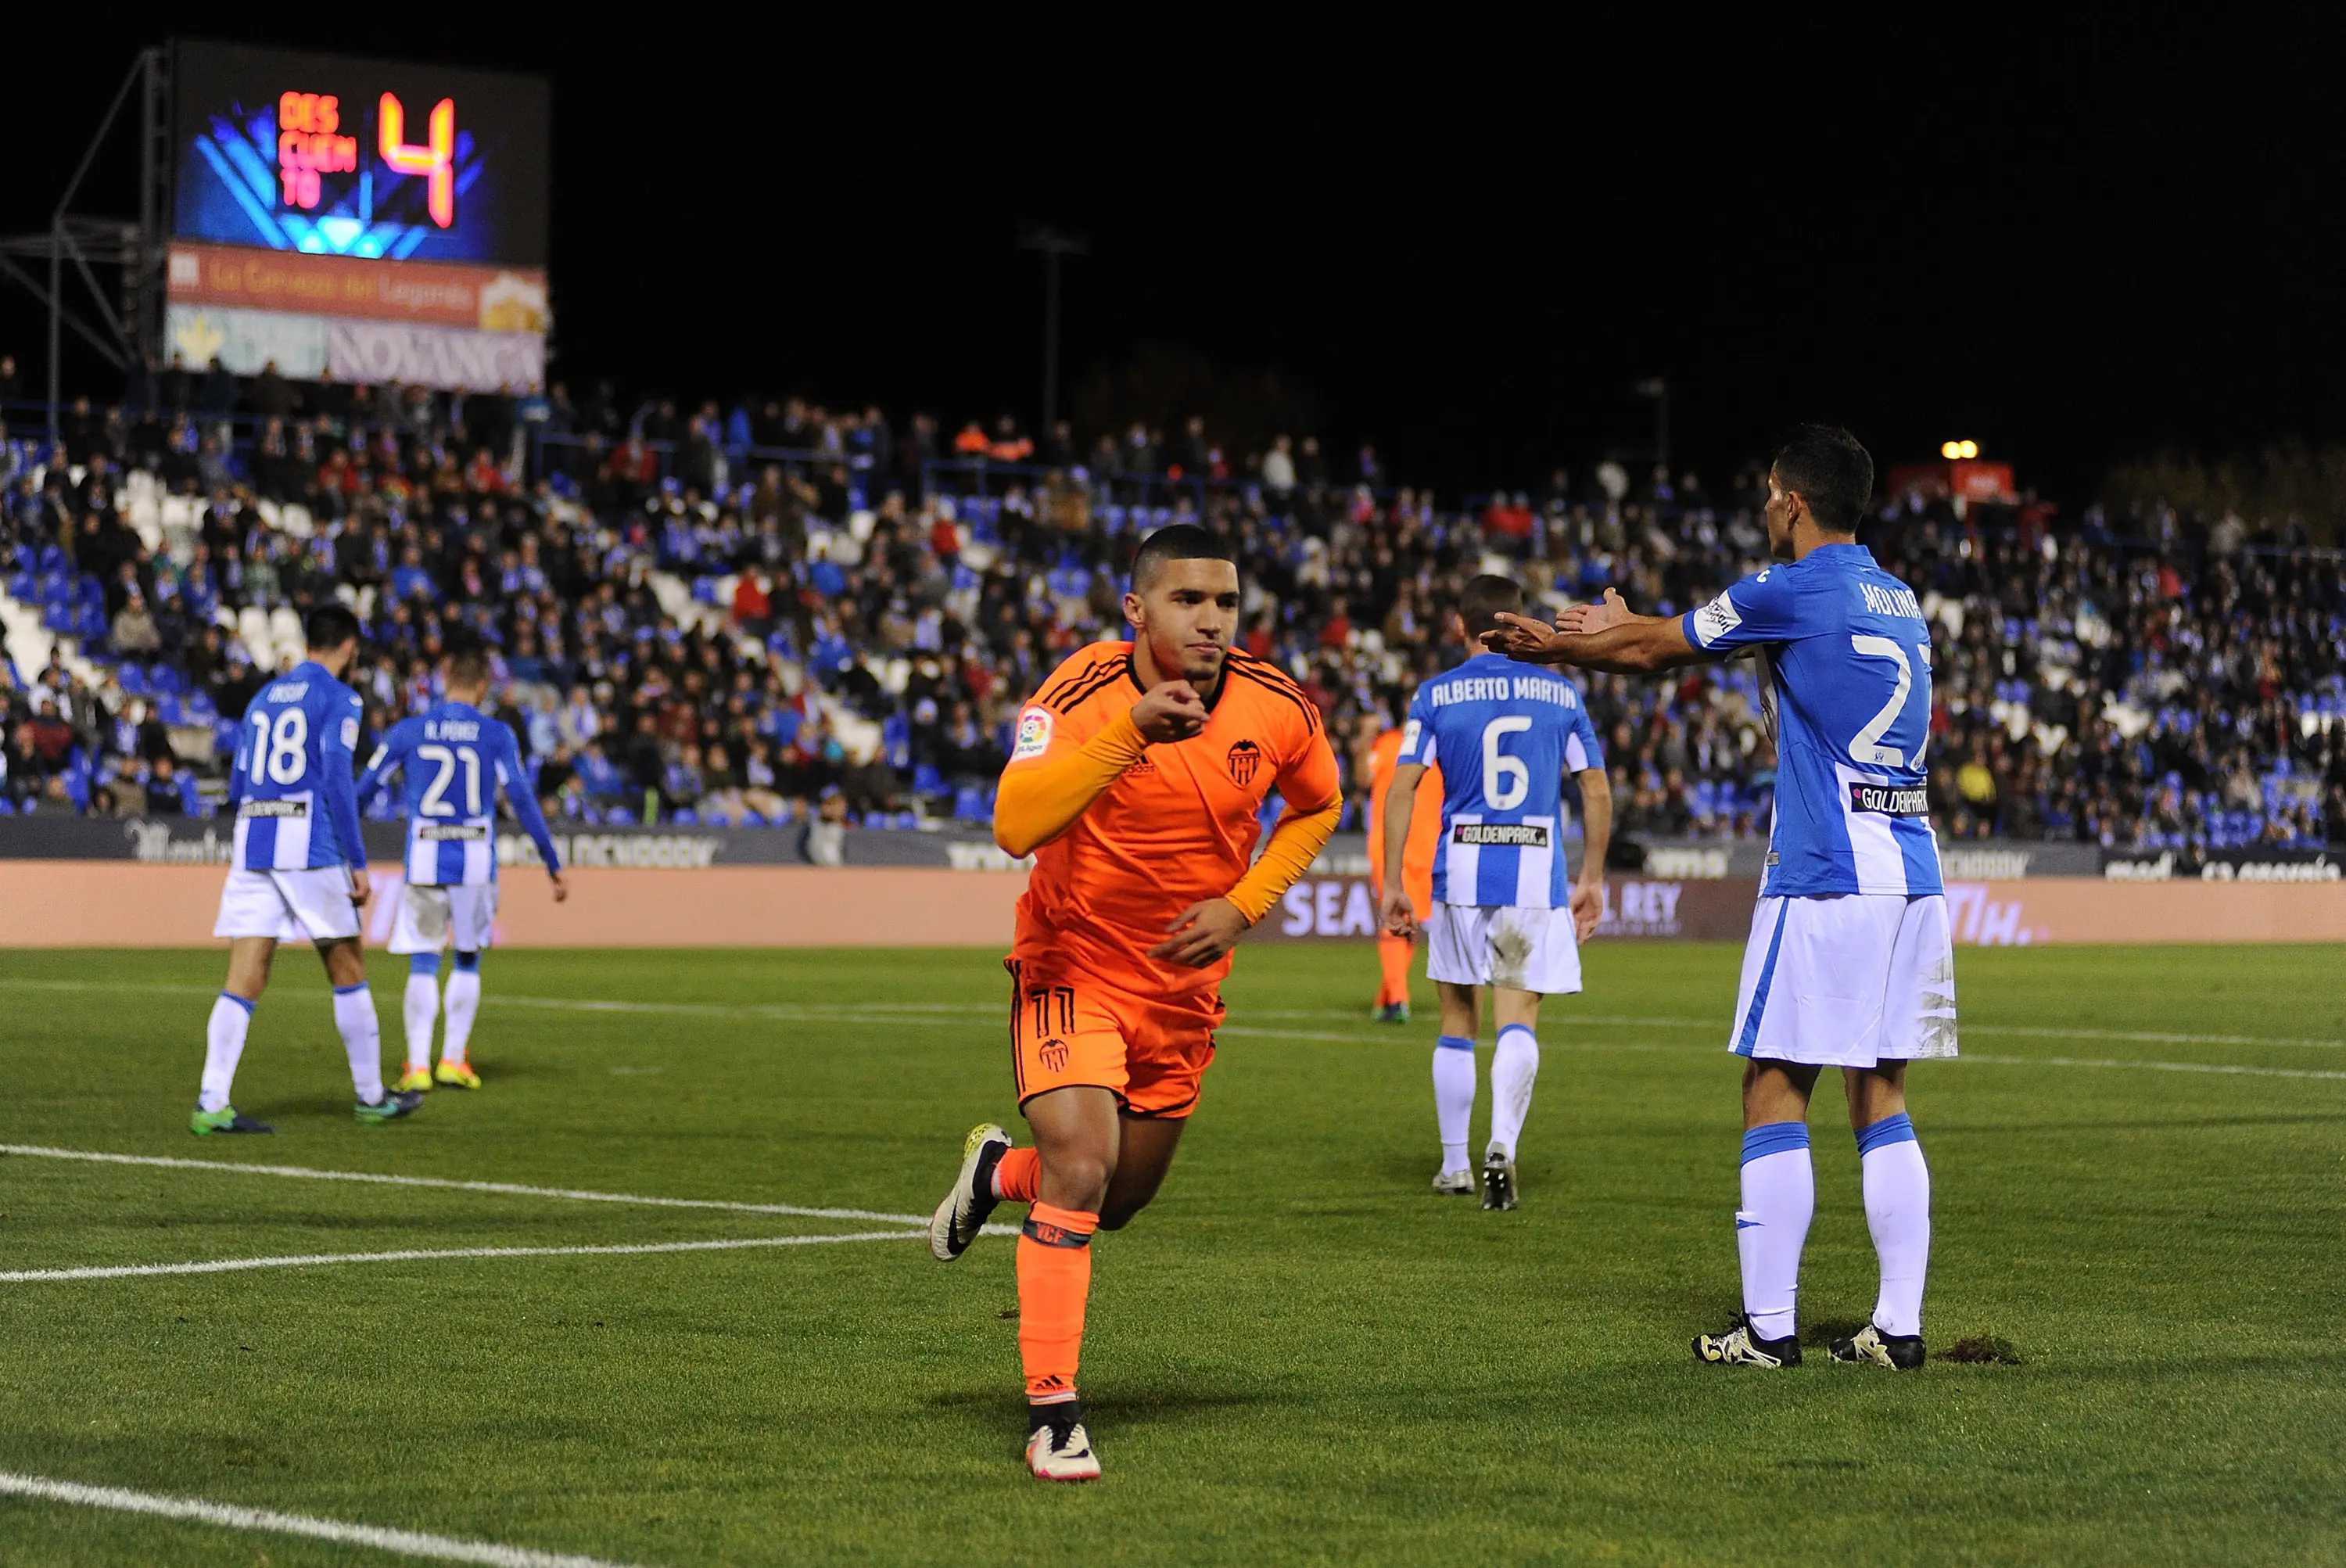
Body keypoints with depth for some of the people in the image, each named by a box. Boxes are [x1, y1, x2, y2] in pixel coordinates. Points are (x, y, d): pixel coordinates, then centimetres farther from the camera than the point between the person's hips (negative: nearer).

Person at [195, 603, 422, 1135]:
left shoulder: (265, 698, 19)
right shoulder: (338, 698, -1)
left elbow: (238, 787, 19)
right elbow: (337, 781, -11)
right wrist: (358, 862, -9)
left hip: (251, 848, 5)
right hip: (311, 844, -5)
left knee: (244, 981, 0)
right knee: (348, 971, 8)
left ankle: (212, 1104, -11)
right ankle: (370, 1098, 16)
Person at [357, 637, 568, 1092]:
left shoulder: (408, 732, 3)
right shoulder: (496, 735, -1)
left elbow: (363, 791, 6)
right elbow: (522, 800, -4)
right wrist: (553, 864, 2)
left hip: (423, 862, 0)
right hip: (476, 864, 0)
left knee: (422, 965, 4)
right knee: (468, 960, 15)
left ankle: (418, 1066, -4)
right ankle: (453, 1059, 13)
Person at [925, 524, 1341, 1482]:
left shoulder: (1278, 709, -11)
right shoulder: (1083, 697, -23)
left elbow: (1316, 806, 10)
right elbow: (1015, 827, -38)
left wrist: (1241, 907, -6)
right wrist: (1130, 732, -48)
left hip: (1183, 988, 5)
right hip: (1073, 969, -5)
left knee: (1120, 1202, 15)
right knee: (1081, 1169, -23)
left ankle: (999, 1172, 49)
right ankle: (1052, 1412, -12)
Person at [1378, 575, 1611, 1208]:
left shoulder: (1436, 696, 1)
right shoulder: (1561, 694, 6)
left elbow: (1402, 788, -5)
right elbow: (1597, 791, 6)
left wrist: (1392, 883, -1)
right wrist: (1592, 880, 14)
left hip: (1461, 870, 0)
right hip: (1537, 871, 0)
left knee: (1459, 1019, 13)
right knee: (1518, 1019, -1)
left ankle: (1455, 1165, 20)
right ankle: (1502, 1144, -25)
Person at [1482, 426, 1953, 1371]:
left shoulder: (1791, 593, -6)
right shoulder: (1896, 602, 18)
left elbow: (1652, 648, 7)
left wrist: (1547, 646, 24)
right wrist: (1599, 637, 38)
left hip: (1823, 877, -7)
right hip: (1913, 875, 7)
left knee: (1775, 1096, -1)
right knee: (1882, 1102, 9)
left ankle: (1768, 1327, 0)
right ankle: (1899, 1325, 5)